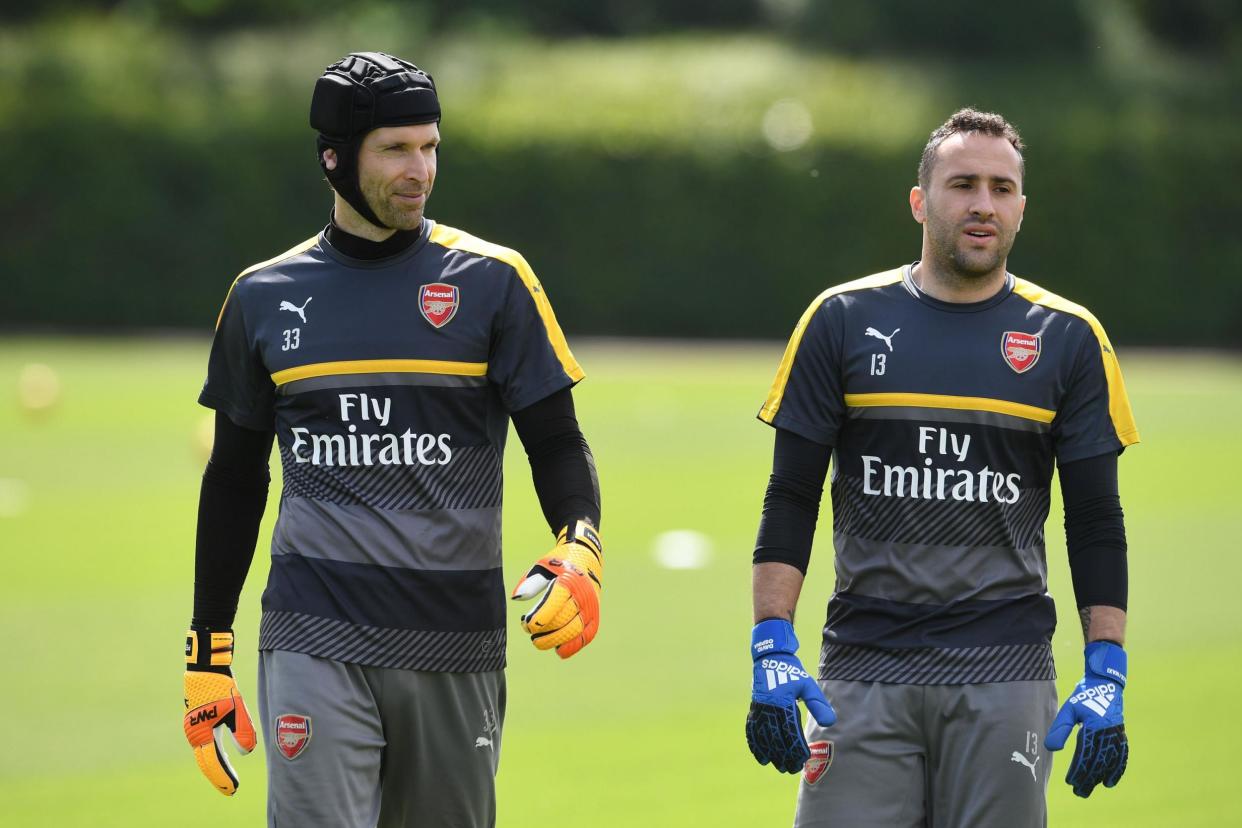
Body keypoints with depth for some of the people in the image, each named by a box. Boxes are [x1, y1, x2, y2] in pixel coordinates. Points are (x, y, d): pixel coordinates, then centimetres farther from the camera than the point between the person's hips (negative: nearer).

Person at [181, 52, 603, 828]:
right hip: (314, 646, 0)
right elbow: (235, 481, 16)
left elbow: (557, 443, 3)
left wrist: (581, 552, -18)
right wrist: (207, 656, 14)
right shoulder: (265, 296, 9)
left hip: (456, 647, 0)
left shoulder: (491, 281, 4)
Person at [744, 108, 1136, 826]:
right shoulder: (843, 321, 6)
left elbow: (1097, 523, 7)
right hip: (864, 669, 0)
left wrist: (1106, 675, -2)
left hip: (1005, 671, 0)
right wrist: (773, 651, -5)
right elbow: (790, 500, 5)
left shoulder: (1067, 337, 7)